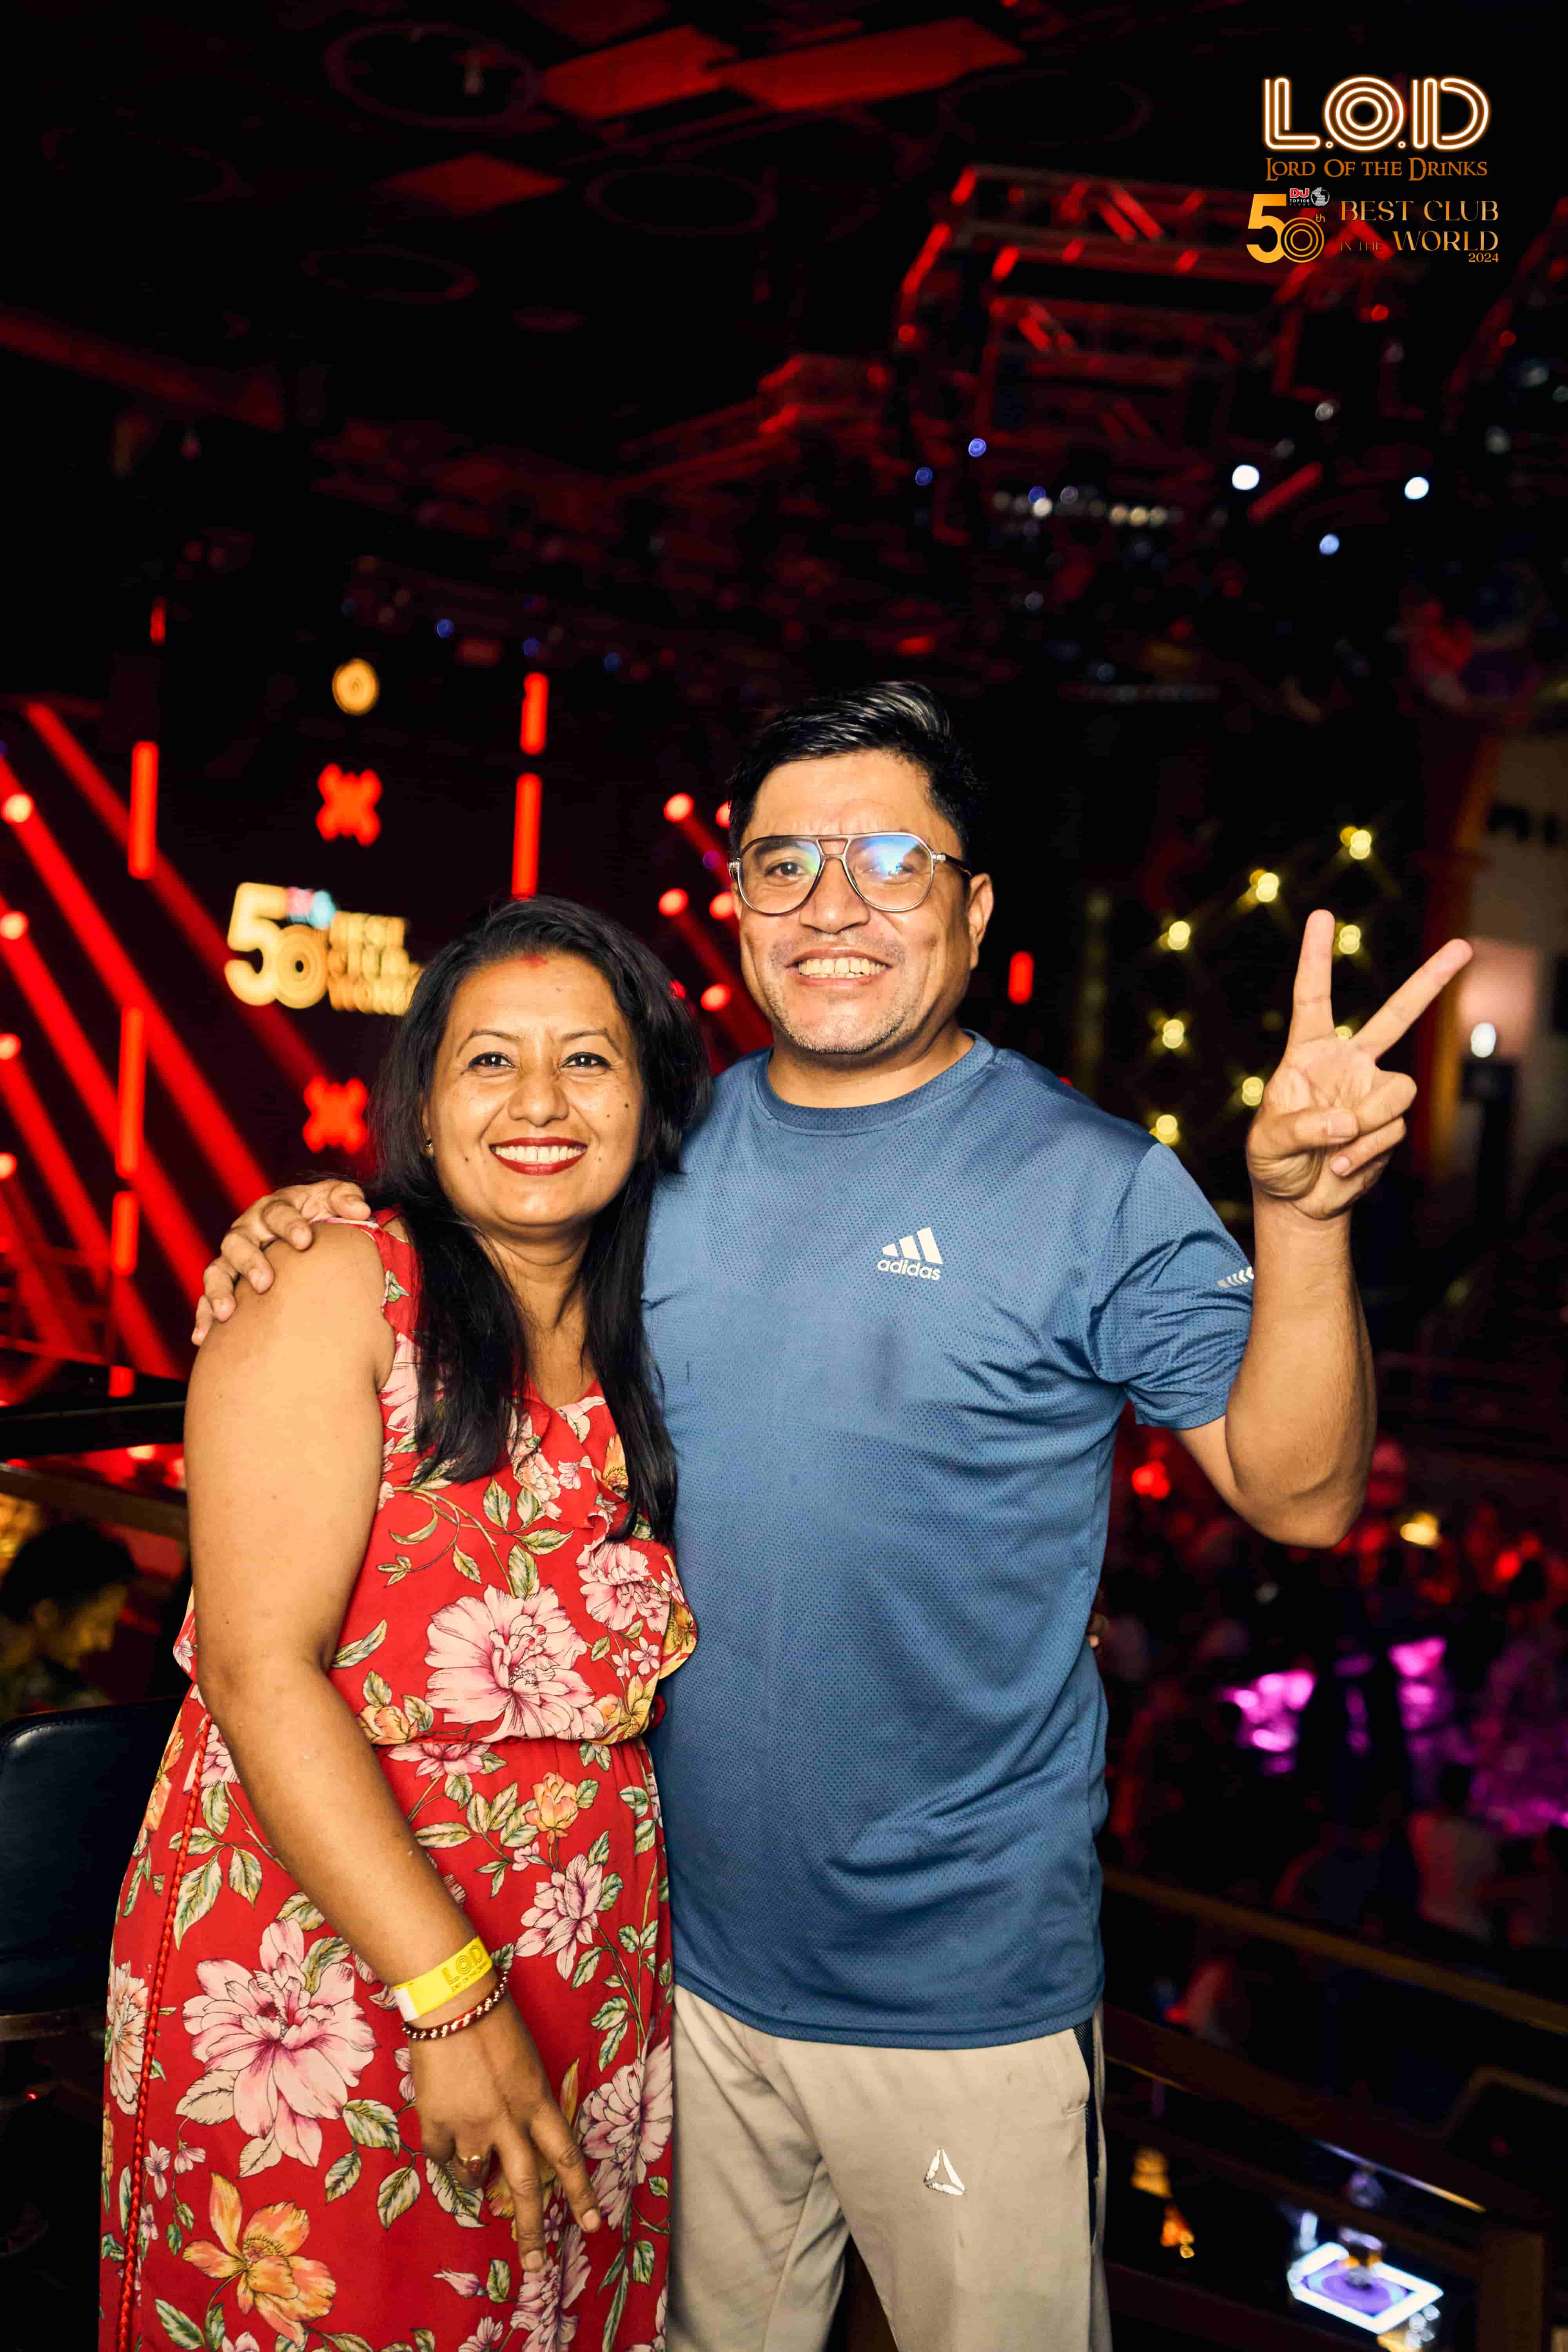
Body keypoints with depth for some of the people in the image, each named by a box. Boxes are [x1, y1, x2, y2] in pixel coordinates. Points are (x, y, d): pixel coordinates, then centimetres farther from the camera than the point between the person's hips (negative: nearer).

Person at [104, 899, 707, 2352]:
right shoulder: (335, 1291, -11)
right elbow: (260, 1665, -18)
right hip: (311, 1987, -4)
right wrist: (451, 1997, -20)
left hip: (588, 1998, 5)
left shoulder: (656, 1344, 4)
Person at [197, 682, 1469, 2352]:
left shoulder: (1093, 1184, -14)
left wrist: (1302, 1214, -30)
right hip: (689, 1944, 4)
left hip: (964, 1985, -3)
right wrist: (320, 1216, -6)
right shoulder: (670, 1149, -2)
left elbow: (1298, 1494, -14)